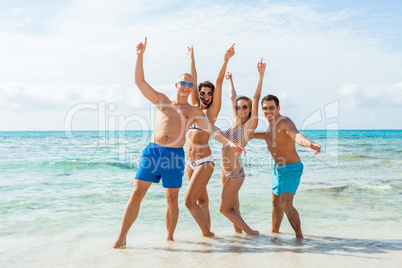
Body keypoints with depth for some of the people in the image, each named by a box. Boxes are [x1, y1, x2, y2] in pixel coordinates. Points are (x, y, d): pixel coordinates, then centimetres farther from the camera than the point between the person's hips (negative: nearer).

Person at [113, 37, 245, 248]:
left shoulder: (194, 112, 13)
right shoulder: (162, 101, 15)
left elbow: (211, 129, 3)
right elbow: (140, 82, 10)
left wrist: (229, 142, -12)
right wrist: (140, 56, 3)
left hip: (175, 155, 0)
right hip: (153, 151, 0)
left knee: (172, 200, 4)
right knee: (136, 194, -5)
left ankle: (169, 237, 21)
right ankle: (122, 237, 2)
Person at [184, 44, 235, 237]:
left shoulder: (213, 110, -2)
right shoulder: (195, 107, 11)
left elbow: (219, 82, -8)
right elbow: (193, 80, 16)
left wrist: (226, 60, -11)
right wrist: (192, 58, 21)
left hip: (204, 161, -6)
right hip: (189, 161, 6)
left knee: (189, 201, -13)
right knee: (201, 200, 14)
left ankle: (206, 233, 1)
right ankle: (207, 232, 24)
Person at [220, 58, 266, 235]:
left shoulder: (250, 125, -13)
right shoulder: (237, 122, 5)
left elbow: (256, 98, -21)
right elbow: (232, 98, 18)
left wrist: (261, 76, -27)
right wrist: (230, 80, 30)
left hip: (235, 174, -8)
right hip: (225, 171, 8)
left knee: (224, 209, 0)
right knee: (233, 207, 17)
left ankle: (249, 232, 12)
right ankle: (238, 232, 30)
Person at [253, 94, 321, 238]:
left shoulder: (285, 122, -25)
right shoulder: (271, 123, 3)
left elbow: (297, 135, -47)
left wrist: (310, 144, -68)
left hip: (291, 169, -9)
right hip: (278, 167, 9)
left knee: (286, 204, -20)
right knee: (276, 203, 20)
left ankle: (299, 235, -3)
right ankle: (274, 232, 39)